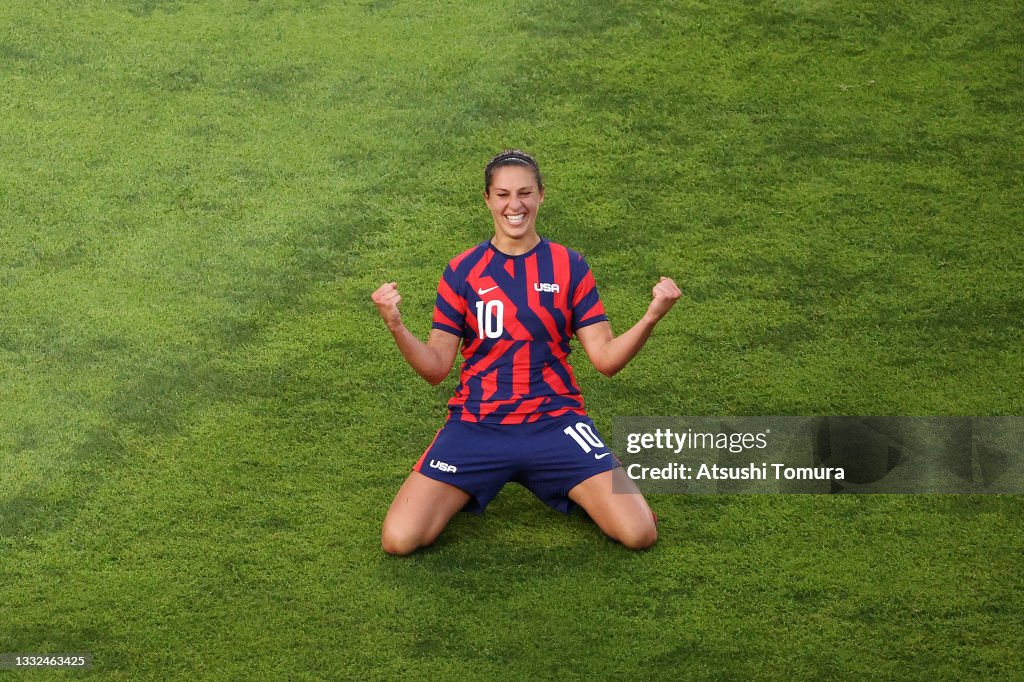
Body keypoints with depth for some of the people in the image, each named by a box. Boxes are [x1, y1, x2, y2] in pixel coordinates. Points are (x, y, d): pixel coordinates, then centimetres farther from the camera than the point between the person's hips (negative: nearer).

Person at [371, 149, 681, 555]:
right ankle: (472, 486, 15)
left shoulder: (569, 267, 3)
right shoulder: (462, 271, 2)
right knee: (399, 539, -17)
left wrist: (651, 316, -17)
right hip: (477, 423, 0)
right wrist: (396, 327, -18)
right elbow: (436, 369, 0)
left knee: (639, 533, -18)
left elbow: (606, 359, -1)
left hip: (555, 419, 0)